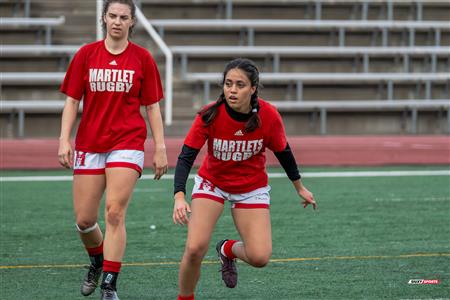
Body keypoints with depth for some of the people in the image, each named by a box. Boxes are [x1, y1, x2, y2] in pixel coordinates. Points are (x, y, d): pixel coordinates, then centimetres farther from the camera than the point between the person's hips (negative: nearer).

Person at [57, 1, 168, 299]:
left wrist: (160, 148, 0)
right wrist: (64, 139, -5)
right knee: (84, 219, 2)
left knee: (115, 212, -15)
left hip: (128, 143, -2)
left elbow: (152, 106, 5)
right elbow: (72, 100, 6)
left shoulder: (142, 58, 2)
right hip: (89, 145, 2)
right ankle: (97, 262, 34)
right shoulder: (86, 55, 4)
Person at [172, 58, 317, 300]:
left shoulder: (269, 116, -21)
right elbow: (186, 157, -23)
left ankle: (228, 249, 24)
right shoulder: (210, 115, -24)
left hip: (252, 187, 1)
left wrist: (299, 187, 11)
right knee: (195, 248, -20)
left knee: (259, 257, -11)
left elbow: (283, 152, -2)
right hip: (211, 183, -1)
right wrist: (179, 196, -38)